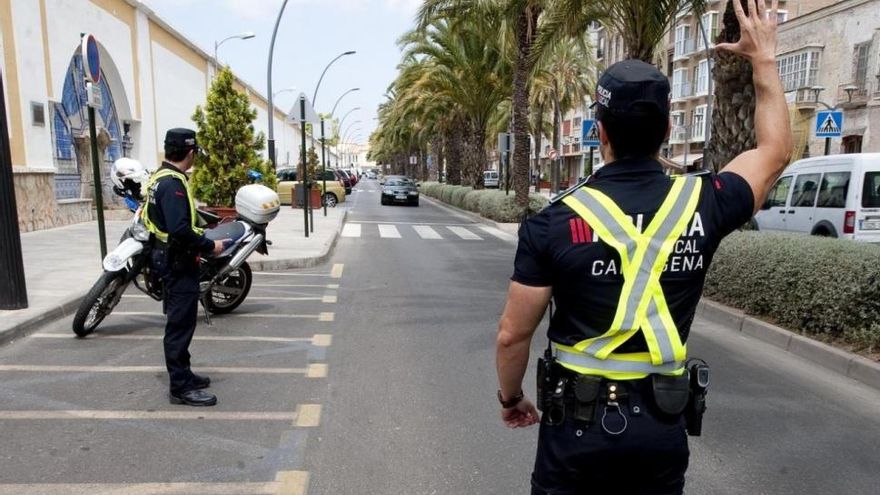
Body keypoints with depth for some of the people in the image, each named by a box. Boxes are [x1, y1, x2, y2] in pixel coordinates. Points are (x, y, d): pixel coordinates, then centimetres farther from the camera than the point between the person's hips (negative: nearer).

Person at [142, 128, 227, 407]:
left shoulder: (160, 177, 12)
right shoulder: (173, 183, -20)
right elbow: (180, 230, -30)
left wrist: (200, 238, 14)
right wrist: (209, 246, -19)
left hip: (170, 258, 11)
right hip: (178, 262, -11)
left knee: (180, 322, 18)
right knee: (181, 324, -5)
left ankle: (182, 375, 30)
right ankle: (181, 387, 2)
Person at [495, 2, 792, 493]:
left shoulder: (556, 221, -16)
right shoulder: (701, 203, -8)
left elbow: (513, 334, -11)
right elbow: (776, 151, 13)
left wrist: (511, 397, 8)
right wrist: (764, 57, 22)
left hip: (579, 420, -2)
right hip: (664, 425, 3)